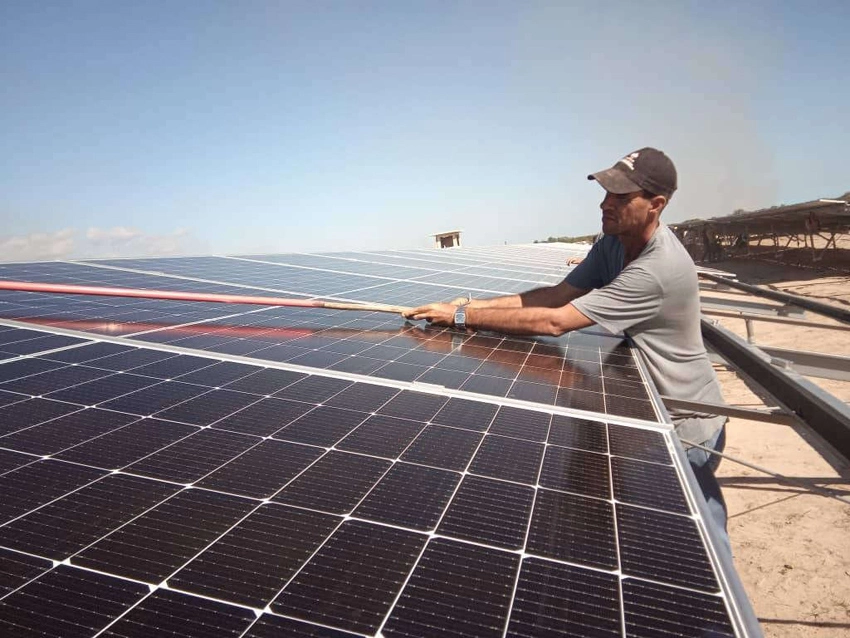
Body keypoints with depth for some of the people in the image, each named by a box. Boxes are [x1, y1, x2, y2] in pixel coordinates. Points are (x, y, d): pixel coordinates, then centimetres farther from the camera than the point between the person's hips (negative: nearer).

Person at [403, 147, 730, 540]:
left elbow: (555, 322, -35)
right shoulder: (614, 242, -7)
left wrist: (463, 317, -31)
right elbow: (558, 294, -10)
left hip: (686, 425, -7)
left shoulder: (660, 269, -34)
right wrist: (474, 304, -22)